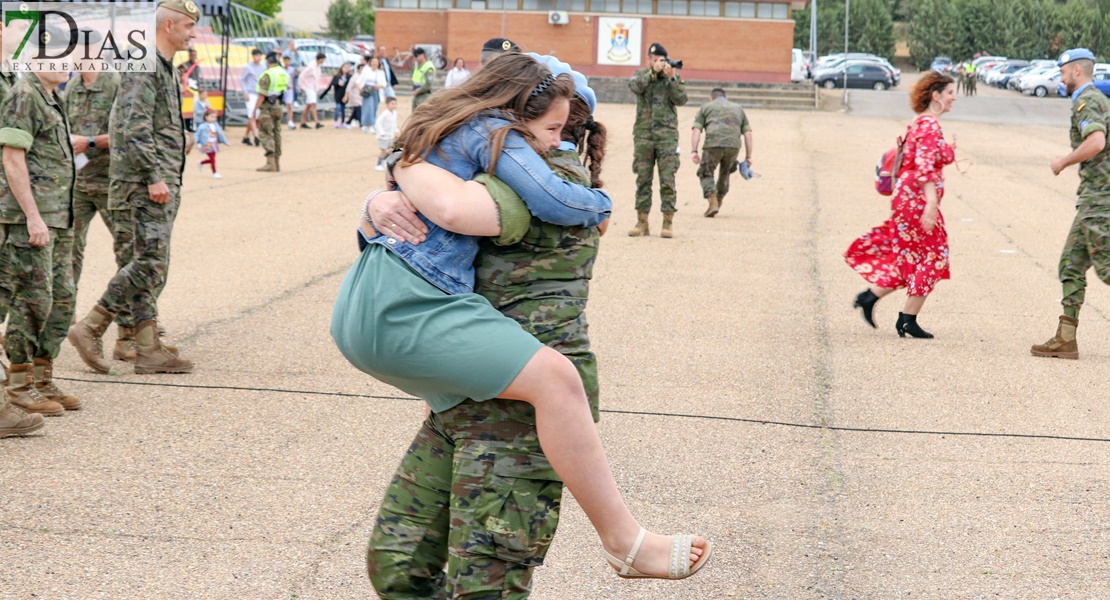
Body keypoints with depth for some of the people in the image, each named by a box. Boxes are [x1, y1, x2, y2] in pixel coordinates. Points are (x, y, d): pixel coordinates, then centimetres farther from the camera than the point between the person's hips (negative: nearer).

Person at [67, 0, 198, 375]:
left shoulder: (165, 70, 19)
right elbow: (135, 129, -22)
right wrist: (155, 177, -26)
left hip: (161, 187, 10)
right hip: (142, 187, -10)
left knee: (151, 268, 7)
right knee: (149, 265, -13)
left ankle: (149, 350, 8)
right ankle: (89, 329, -5)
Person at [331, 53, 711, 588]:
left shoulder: (438, 131, 25)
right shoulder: (494, 132, -2)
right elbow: (553, 201, -13)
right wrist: (601, 205, 7)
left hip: (358, 313, 11)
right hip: (404, 307, -11)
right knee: (554, 377, -20)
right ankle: (625, 542, -17)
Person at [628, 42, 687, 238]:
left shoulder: (674, 77, 7)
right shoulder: (641, 74, 9)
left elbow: (681, 99, -5)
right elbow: (635, 86, -12)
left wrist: (671, 78, -15)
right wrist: (653, 71, -16)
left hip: (667, 135, -1)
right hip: (643, 135, 1)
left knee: (667, 179, -5)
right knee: (642, 179, 3)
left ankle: (668, 222, -2)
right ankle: (642, 221, 8)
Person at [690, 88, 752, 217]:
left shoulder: (706, 107, 22)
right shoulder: (738, 108, 29)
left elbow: (696, 130, 6)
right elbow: (747, 133, 19)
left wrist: (694, 151, 0)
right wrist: (748, 156, 19)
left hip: (713, 145, -3)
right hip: (733, 146, 3)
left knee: (706, 173, 13)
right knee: (725, 174, 26)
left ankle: (713, 202, -7)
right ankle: (719, 201, 31)